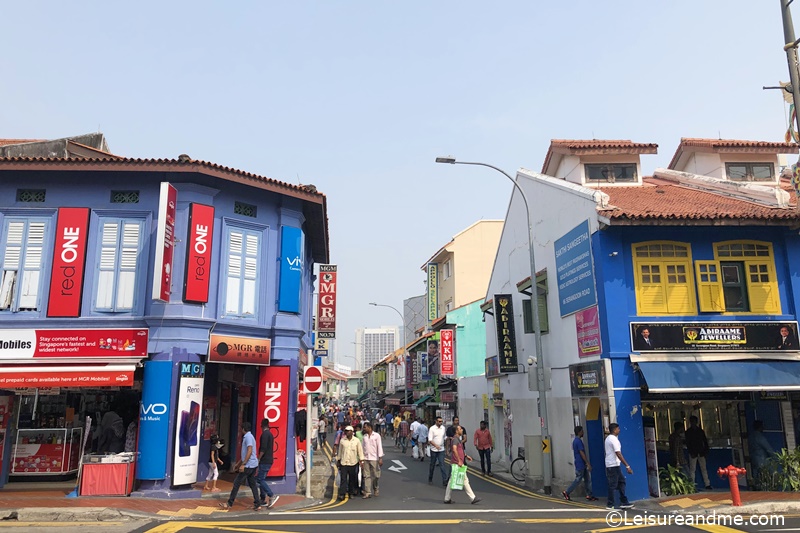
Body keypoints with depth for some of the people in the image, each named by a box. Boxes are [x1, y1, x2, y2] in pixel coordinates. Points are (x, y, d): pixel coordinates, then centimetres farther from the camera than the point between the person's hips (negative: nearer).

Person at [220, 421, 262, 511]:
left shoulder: (248, 437, -13)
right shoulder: (249, 436, 18)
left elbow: (249, 451, -23)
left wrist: (243, 464, -24)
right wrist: (238, 463, 29)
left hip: (248, 465, -9)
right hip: (253, 465, 9)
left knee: (237, 483, 0)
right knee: (252, 484, 9)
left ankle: (229, 503, 7)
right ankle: (257, 504, 8)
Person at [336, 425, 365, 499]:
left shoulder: (356, 441, 0)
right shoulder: (342, 441, 3)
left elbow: (360, 451, 2)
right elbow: (340, 451, 11)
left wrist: (361, 460, -4)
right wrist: (338, 460, 13)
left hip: (353, 463, 0)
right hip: (343, 463, 0)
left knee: (352, 479, 8)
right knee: (343, 479, -6)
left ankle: (351, 492, 21)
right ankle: (343, 493, -4)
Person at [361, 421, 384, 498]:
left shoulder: (376, 436, -3)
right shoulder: (364, 436, 9)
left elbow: (379, 447, -5)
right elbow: (364, 447, 12)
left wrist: (380, 458, -10)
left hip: (374, 458, -3)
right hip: (366, 458, 3)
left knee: (376, 475, 4)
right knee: (366, 476, 0)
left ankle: (376, 490, 24)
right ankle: (367, 492, 1)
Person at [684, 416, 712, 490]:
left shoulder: (700, 431, 12)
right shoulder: (688, 432, 4)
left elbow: (705, 441, 13)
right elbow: (687, 443, -1)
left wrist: (706, 450, 2)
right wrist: (691, 452, -10)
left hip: (701, 453, 3)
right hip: (693, 453, -3)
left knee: (704, 468, 3)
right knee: (692, 469, -3)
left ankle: (707, 484, 5)